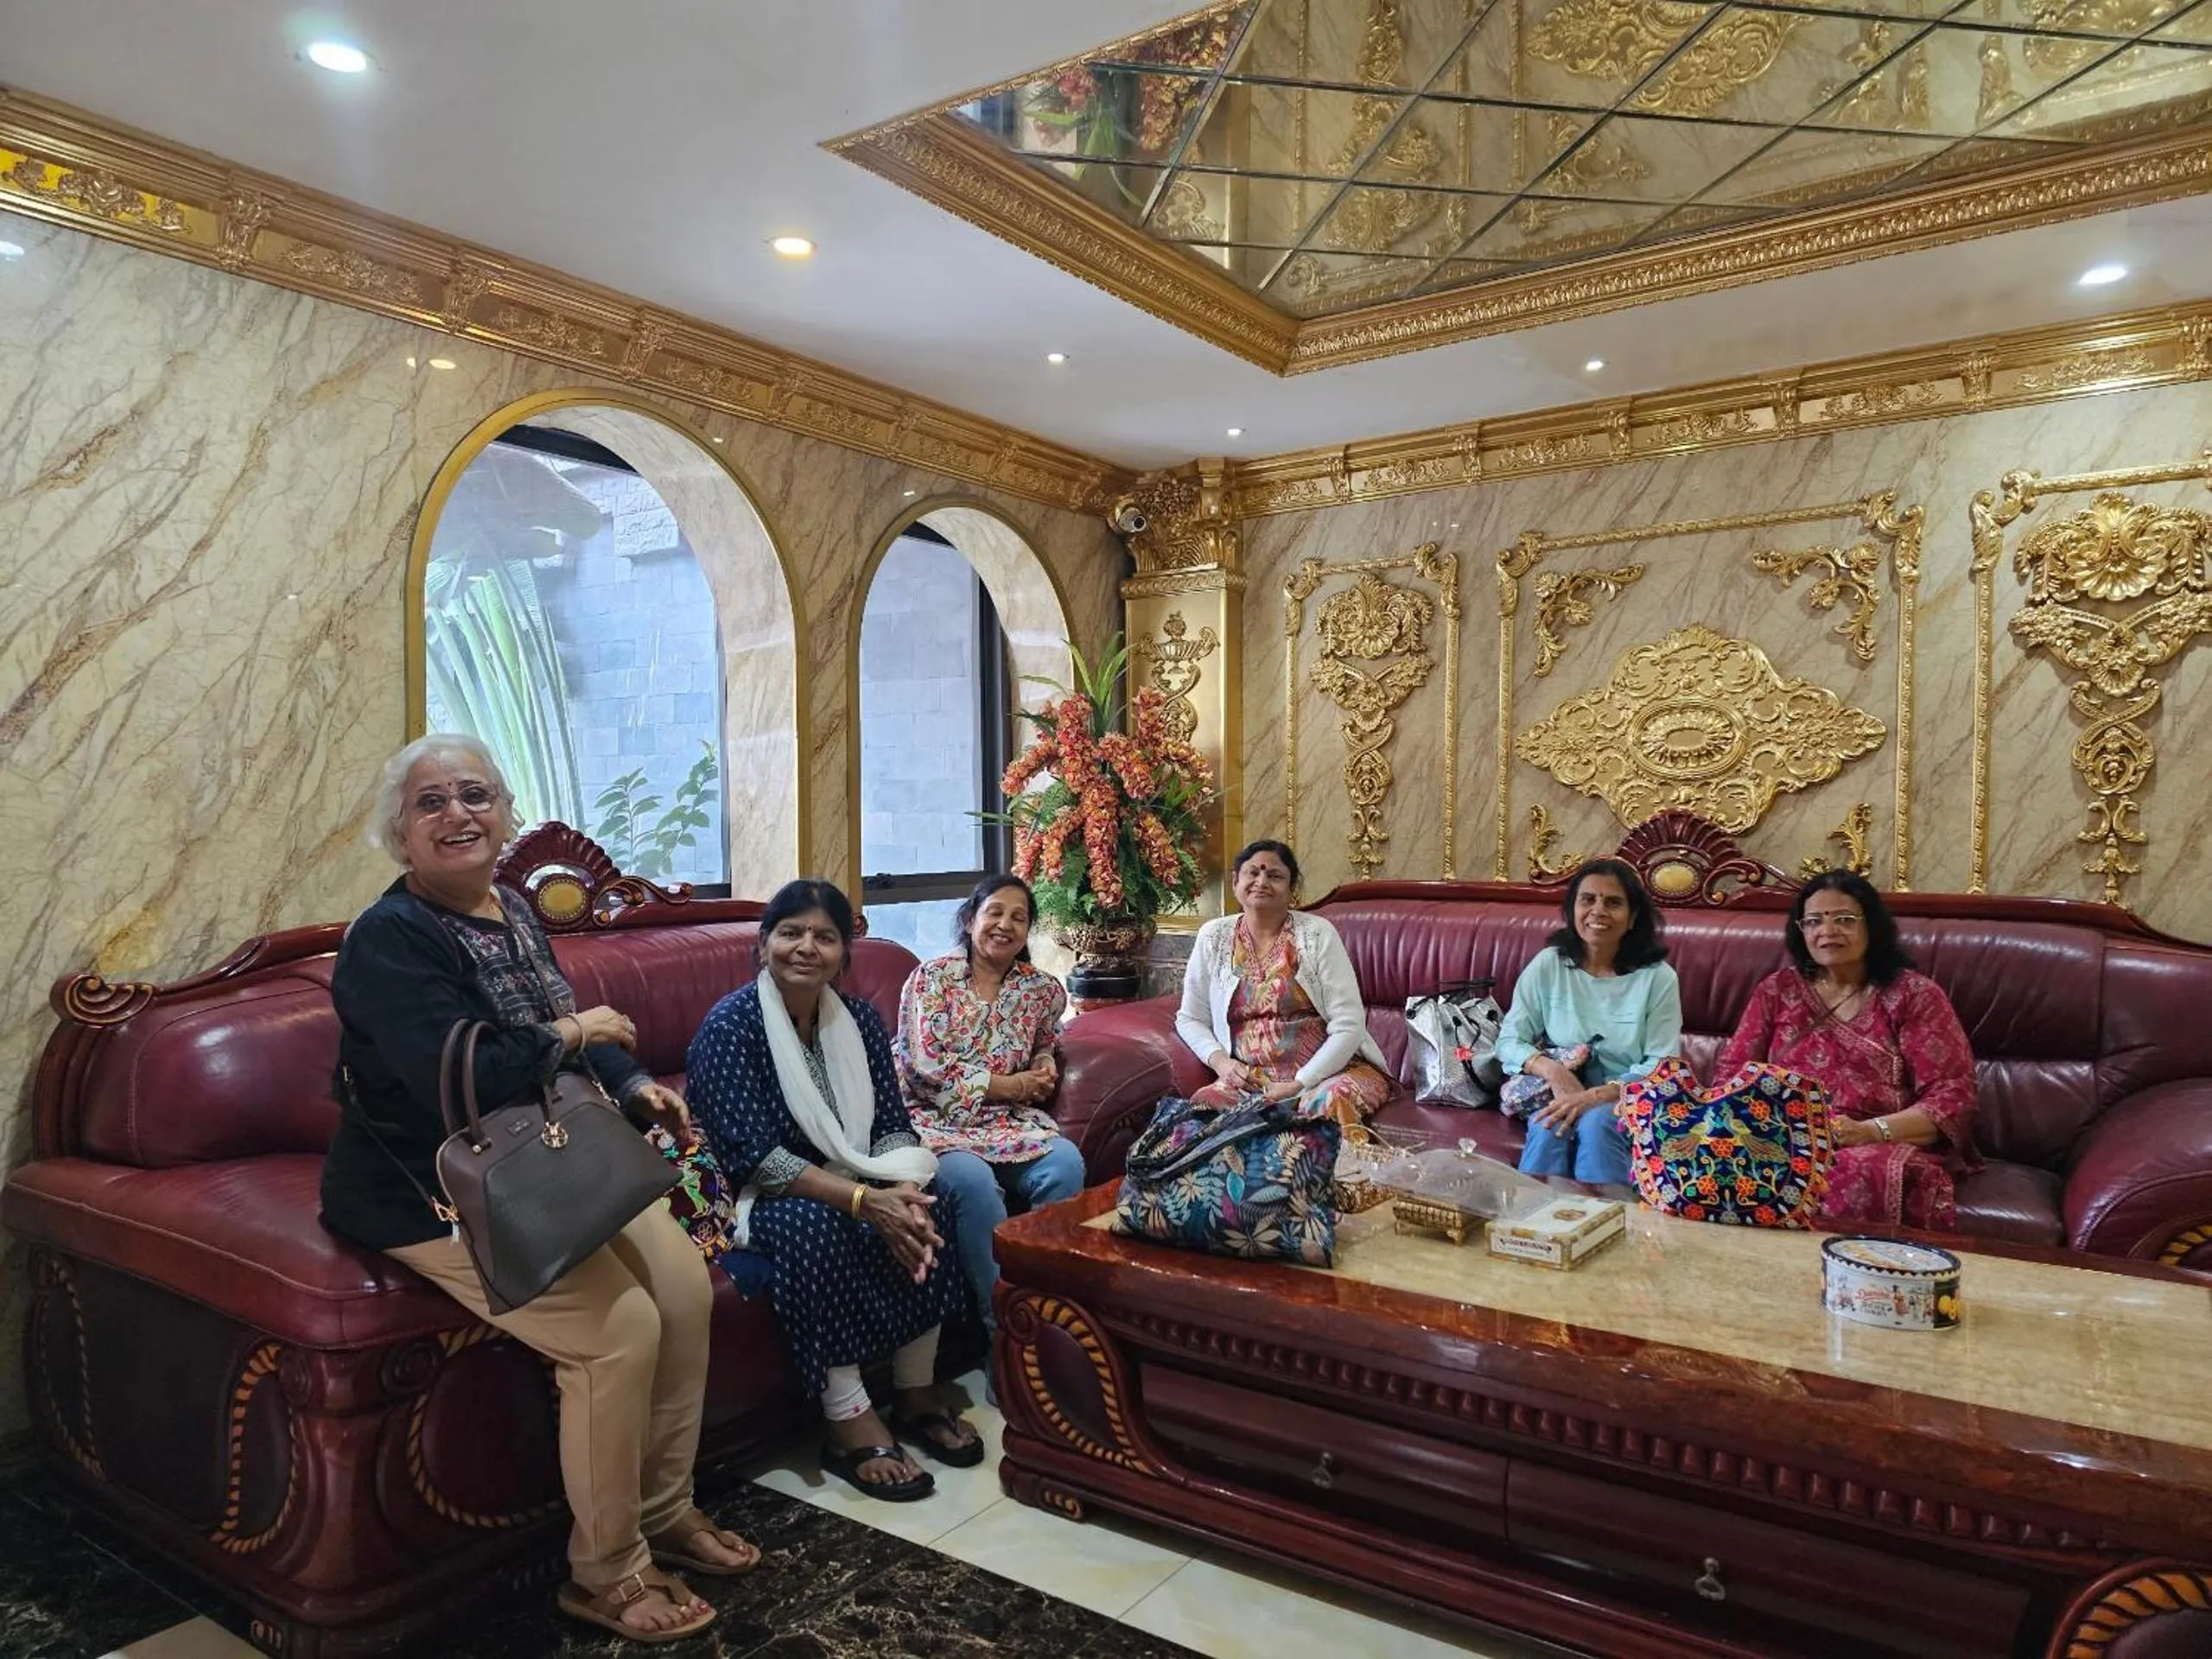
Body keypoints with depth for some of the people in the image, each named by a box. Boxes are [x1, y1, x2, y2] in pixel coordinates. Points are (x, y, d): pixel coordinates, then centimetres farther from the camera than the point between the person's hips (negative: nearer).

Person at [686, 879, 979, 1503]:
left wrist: (903, 1188, -24)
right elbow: (754, 1157, -23)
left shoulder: (858, 1018, 1)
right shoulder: (730, 1025, -16)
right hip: (748, 1197, -5)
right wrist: (865, 1200, -31)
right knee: (813, 1223, -35)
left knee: (927, 1204, -21)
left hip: (846, 1184, 5)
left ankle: (916, 1393, -6)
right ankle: (848, 1423, -24)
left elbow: (893, 1124, 0)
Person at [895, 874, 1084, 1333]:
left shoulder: (1041, 988, 10)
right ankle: (1005, 1321, -20)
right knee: (972, 1179, -35)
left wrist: (1043, 1072, 7)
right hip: (939, 1120, -4)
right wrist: (1005, 1085, -10)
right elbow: (925, 1065, -11)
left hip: (1010, 1121, 4)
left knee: (1066, 1163, -26)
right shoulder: (932, 977, -2)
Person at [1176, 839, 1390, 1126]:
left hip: (1331, 1068, -2)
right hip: (1253, 1078, 3)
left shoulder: (1319, 934, -4)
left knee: (1331, 1102, -37)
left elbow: (1348, 1027, -7)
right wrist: (1219, 1059, -6)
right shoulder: (1213, 937, 5)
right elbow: (1190, 1019, 13)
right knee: (1201, 1105, -28)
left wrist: (1299, 1084, -16)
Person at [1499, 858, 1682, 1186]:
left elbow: (1662, 1067, -8)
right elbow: (1509, 1040, 1)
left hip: (1628, 1101, -1)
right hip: (1560, 1096, 1)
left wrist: (1597, 1096, -23)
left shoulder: (1657, 977, -4)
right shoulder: (1547, 965, 1)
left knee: (1596, 1123, -34)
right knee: (1548, 1126, -32)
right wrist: (1551, 1069, -20)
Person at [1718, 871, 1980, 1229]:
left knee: (1858, 1178, -38)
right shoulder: (1777, 990, 16)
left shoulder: (1914, 995, 8)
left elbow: (1952, 1099, -1)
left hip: (1885, 1148, -2)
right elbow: (1731, 1074, 12)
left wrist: (1870, 1132, -17)